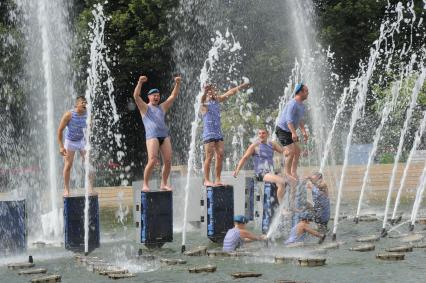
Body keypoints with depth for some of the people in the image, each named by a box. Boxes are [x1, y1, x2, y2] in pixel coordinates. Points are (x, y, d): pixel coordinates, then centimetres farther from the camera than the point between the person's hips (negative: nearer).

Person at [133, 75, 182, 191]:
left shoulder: (162, 107, 25)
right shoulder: (144, 107, 13)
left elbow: (173, 96, 20)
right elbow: (136, 96, -3)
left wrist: (177, 84, 6)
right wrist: (140, 83, -16)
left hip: (165, 135, 5)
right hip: (152, 136, -5)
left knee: (168, 161, -3)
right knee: (152, 161, -17)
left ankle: (164, 184, 9)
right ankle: (145, 185, -10)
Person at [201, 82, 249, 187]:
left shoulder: (217, 100, 14)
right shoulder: (205, 104, -7)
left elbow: (230, 93, 22)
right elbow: (202, 100, -31)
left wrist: (240, 87, 23)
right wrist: (205, 93, -53)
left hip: (218, 133, 7)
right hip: (209, 133, -7)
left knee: (220, 156, 3)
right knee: (209, 157, -8)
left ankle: (217, 180, 7)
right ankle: (207, 180, -5)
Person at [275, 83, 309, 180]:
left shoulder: (301, 105, 11)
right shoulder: (293, 104, -21)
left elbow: (300, 120, 22)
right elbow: (289, 119, -30)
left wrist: (304, 132, 14)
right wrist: (293, 133, -37)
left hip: (289, 131, 10)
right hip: (282, 130, -10)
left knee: (297, 150, 10)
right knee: (291, 150, -16)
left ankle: (294, 172, 16)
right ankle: (287, 172, -6)